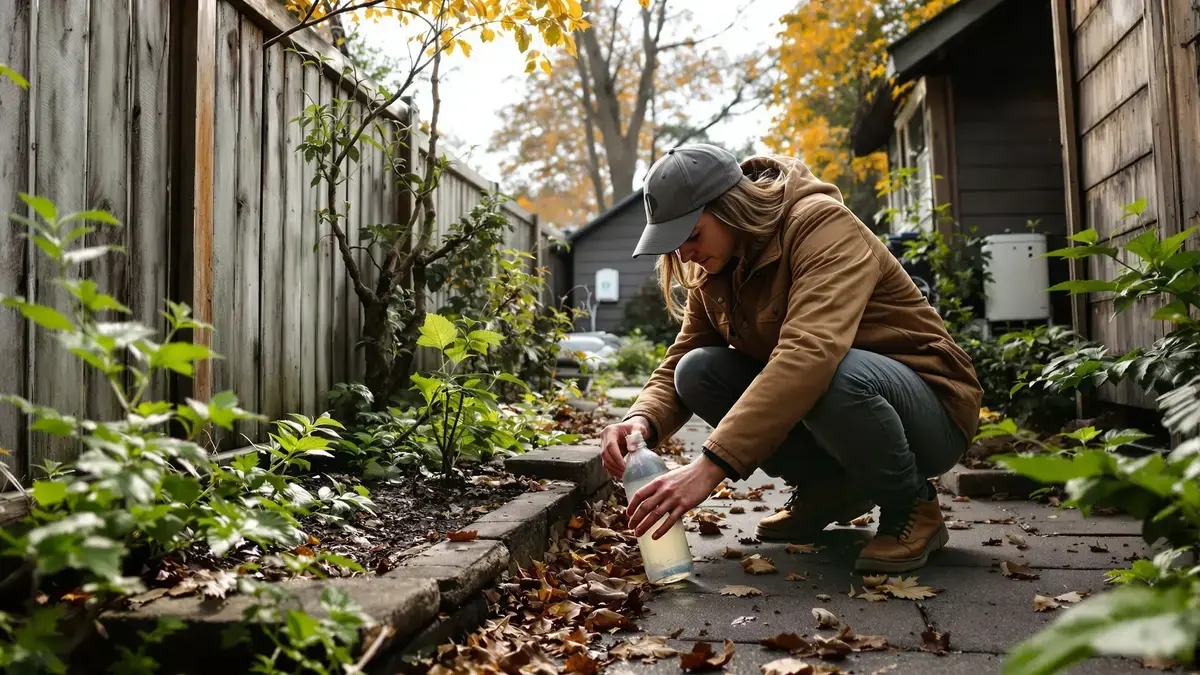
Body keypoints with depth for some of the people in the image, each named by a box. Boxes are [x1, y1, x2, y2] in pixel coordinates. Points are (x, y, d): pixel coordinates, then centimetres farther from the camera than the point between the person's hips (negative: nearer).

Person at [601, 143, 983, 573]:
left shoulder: (822, 223, -23)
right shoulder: (711, 272, 1)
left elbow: (810, 354, -39)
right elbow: (675, 368, 0)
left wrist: (710, 466, -46)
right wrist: (642, 421, -25)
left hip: (931, 413, -7)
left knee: (832, 377, -39)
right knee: (698, 372, -12)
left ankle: (911, 504, -9)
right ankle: (831, 489, 3)